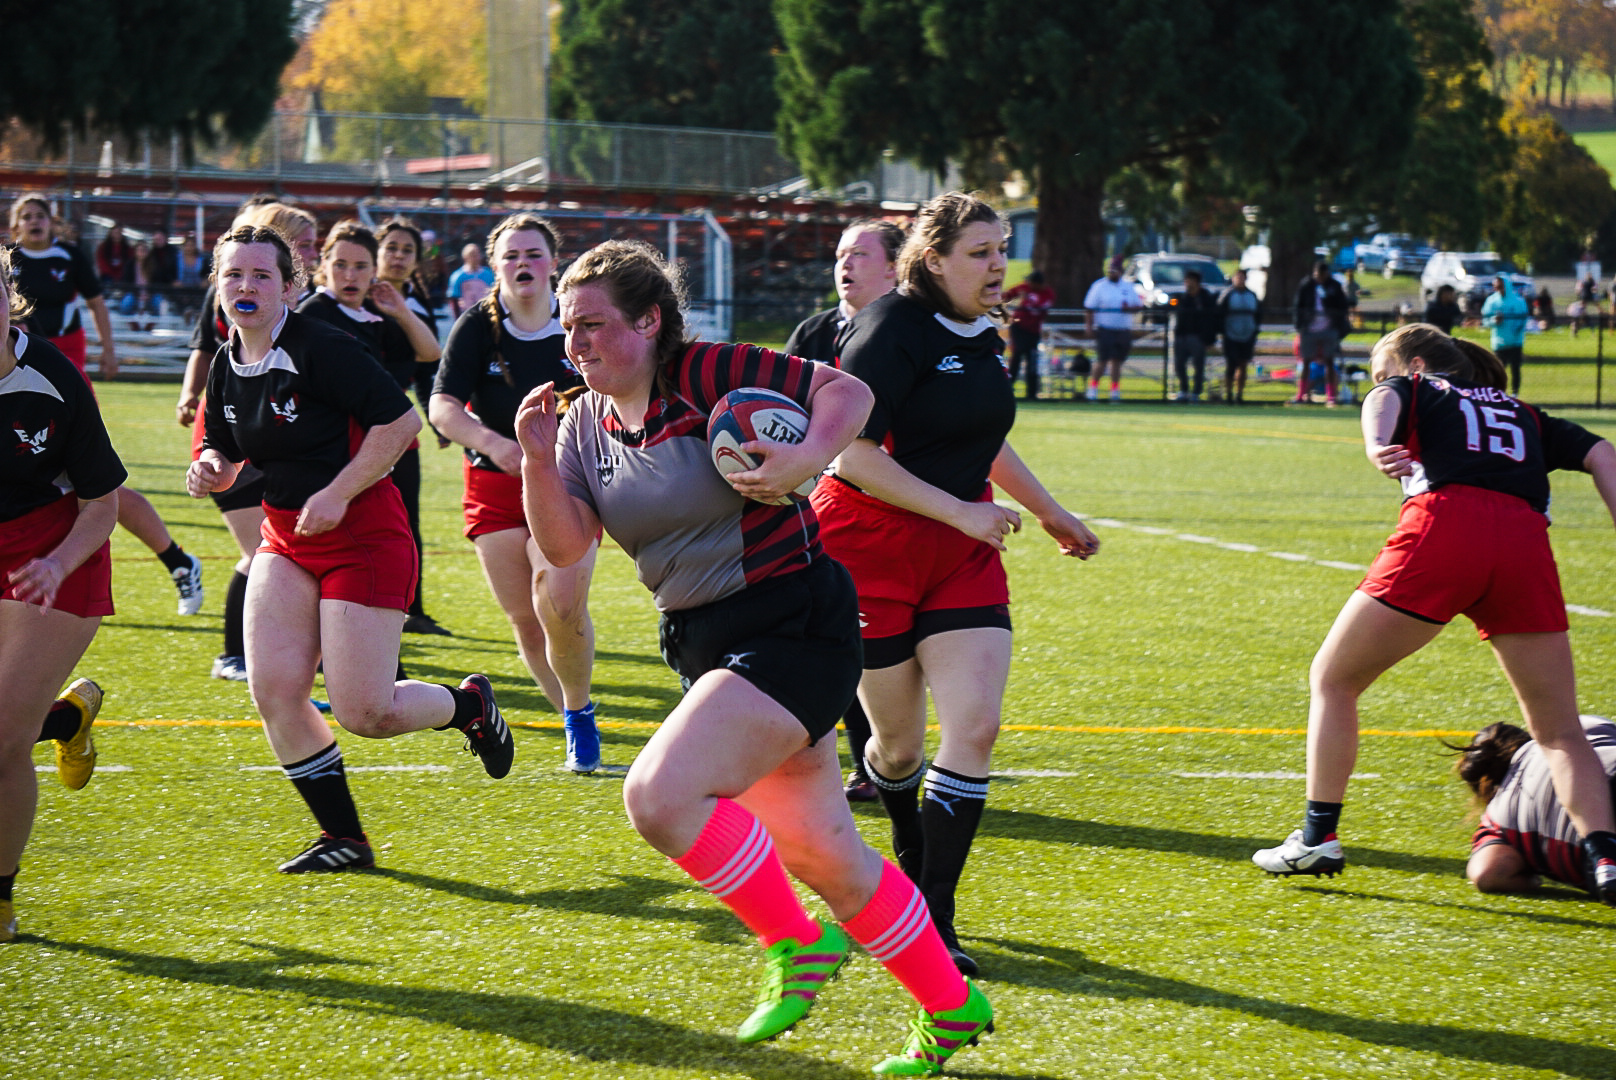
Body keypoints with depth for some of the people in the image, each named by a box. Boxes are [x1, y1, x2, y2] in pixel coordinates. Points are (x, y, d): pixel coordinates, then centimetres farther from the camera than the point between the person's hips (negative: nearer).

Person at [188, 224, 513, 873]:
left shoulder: (322, 349, -17)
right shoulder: (227, 367, 5)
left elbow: (402, 421, -18)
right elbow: (224, 451, 19)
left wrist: (337, 495, -19)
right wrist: (209, 471, -5)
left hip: (363, 538, -7)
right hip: (286, 541, 7)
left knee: (365, 712, -11)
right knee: (274, 692, -6)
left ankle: (470, 705, 22)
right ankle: (342, 838, 10)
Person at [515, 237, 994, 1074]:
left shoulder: (714, 375, -12)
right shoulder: (586, 422, 8)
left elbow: (848, 392, -9)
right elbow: (565, 546, 0)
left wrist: (806, 461, -26)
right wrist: (537, 462, -14)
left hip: (791, 624, -8)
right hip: (704, 644, 8)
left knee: (659, 795, -23)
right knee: (818, 854, 12)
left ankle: (794, 942, -3)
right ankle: (949, 1009, 26)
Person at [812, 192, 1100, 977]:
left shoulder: (980, 333, 8)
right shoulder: (892, 330, -17)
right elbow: (850, 452, -22)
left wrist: (1048, 511, 32)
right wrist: (960, 510, -23)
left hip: (960, 553, 6)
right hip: (870, 548, -6)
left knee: (975, 727, -10)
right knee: (900, 743, 4)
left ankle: (931, 920, -6)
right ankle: (910, 849, 38)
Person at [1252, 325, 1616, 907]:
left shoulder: (1413, 389, 25)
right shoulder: (1528, 416, 36)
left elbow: (1382, 402, 1)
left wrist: (1376, 444, -21)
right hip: (1527, 543, 3)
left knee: (1333, 681, 16)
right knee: (1560, 733, 12)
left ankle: (1319, 837, 12)